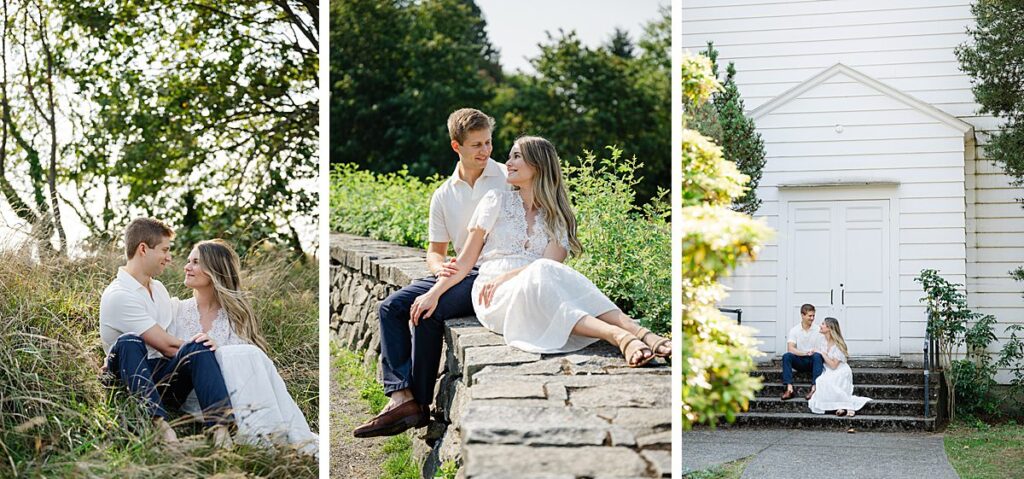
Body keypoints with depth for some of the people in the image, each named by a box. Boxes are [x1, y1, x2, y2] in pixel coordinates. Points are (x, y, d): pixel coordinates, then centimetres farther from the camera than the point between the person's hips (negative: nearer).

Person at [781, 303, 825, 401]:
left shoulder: (818, 330, 1)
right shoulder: (794, 330, 1)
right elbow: (790, 349, -13)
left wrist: (814, 352, -25)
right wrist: (805, 353, -28)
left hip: (813, 361, -1)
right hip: (800, 362, 1)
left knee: (817, 356, -34)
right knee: (786, 356, -27)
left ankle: (814, 389, -42)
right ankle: (789, 389, -36)